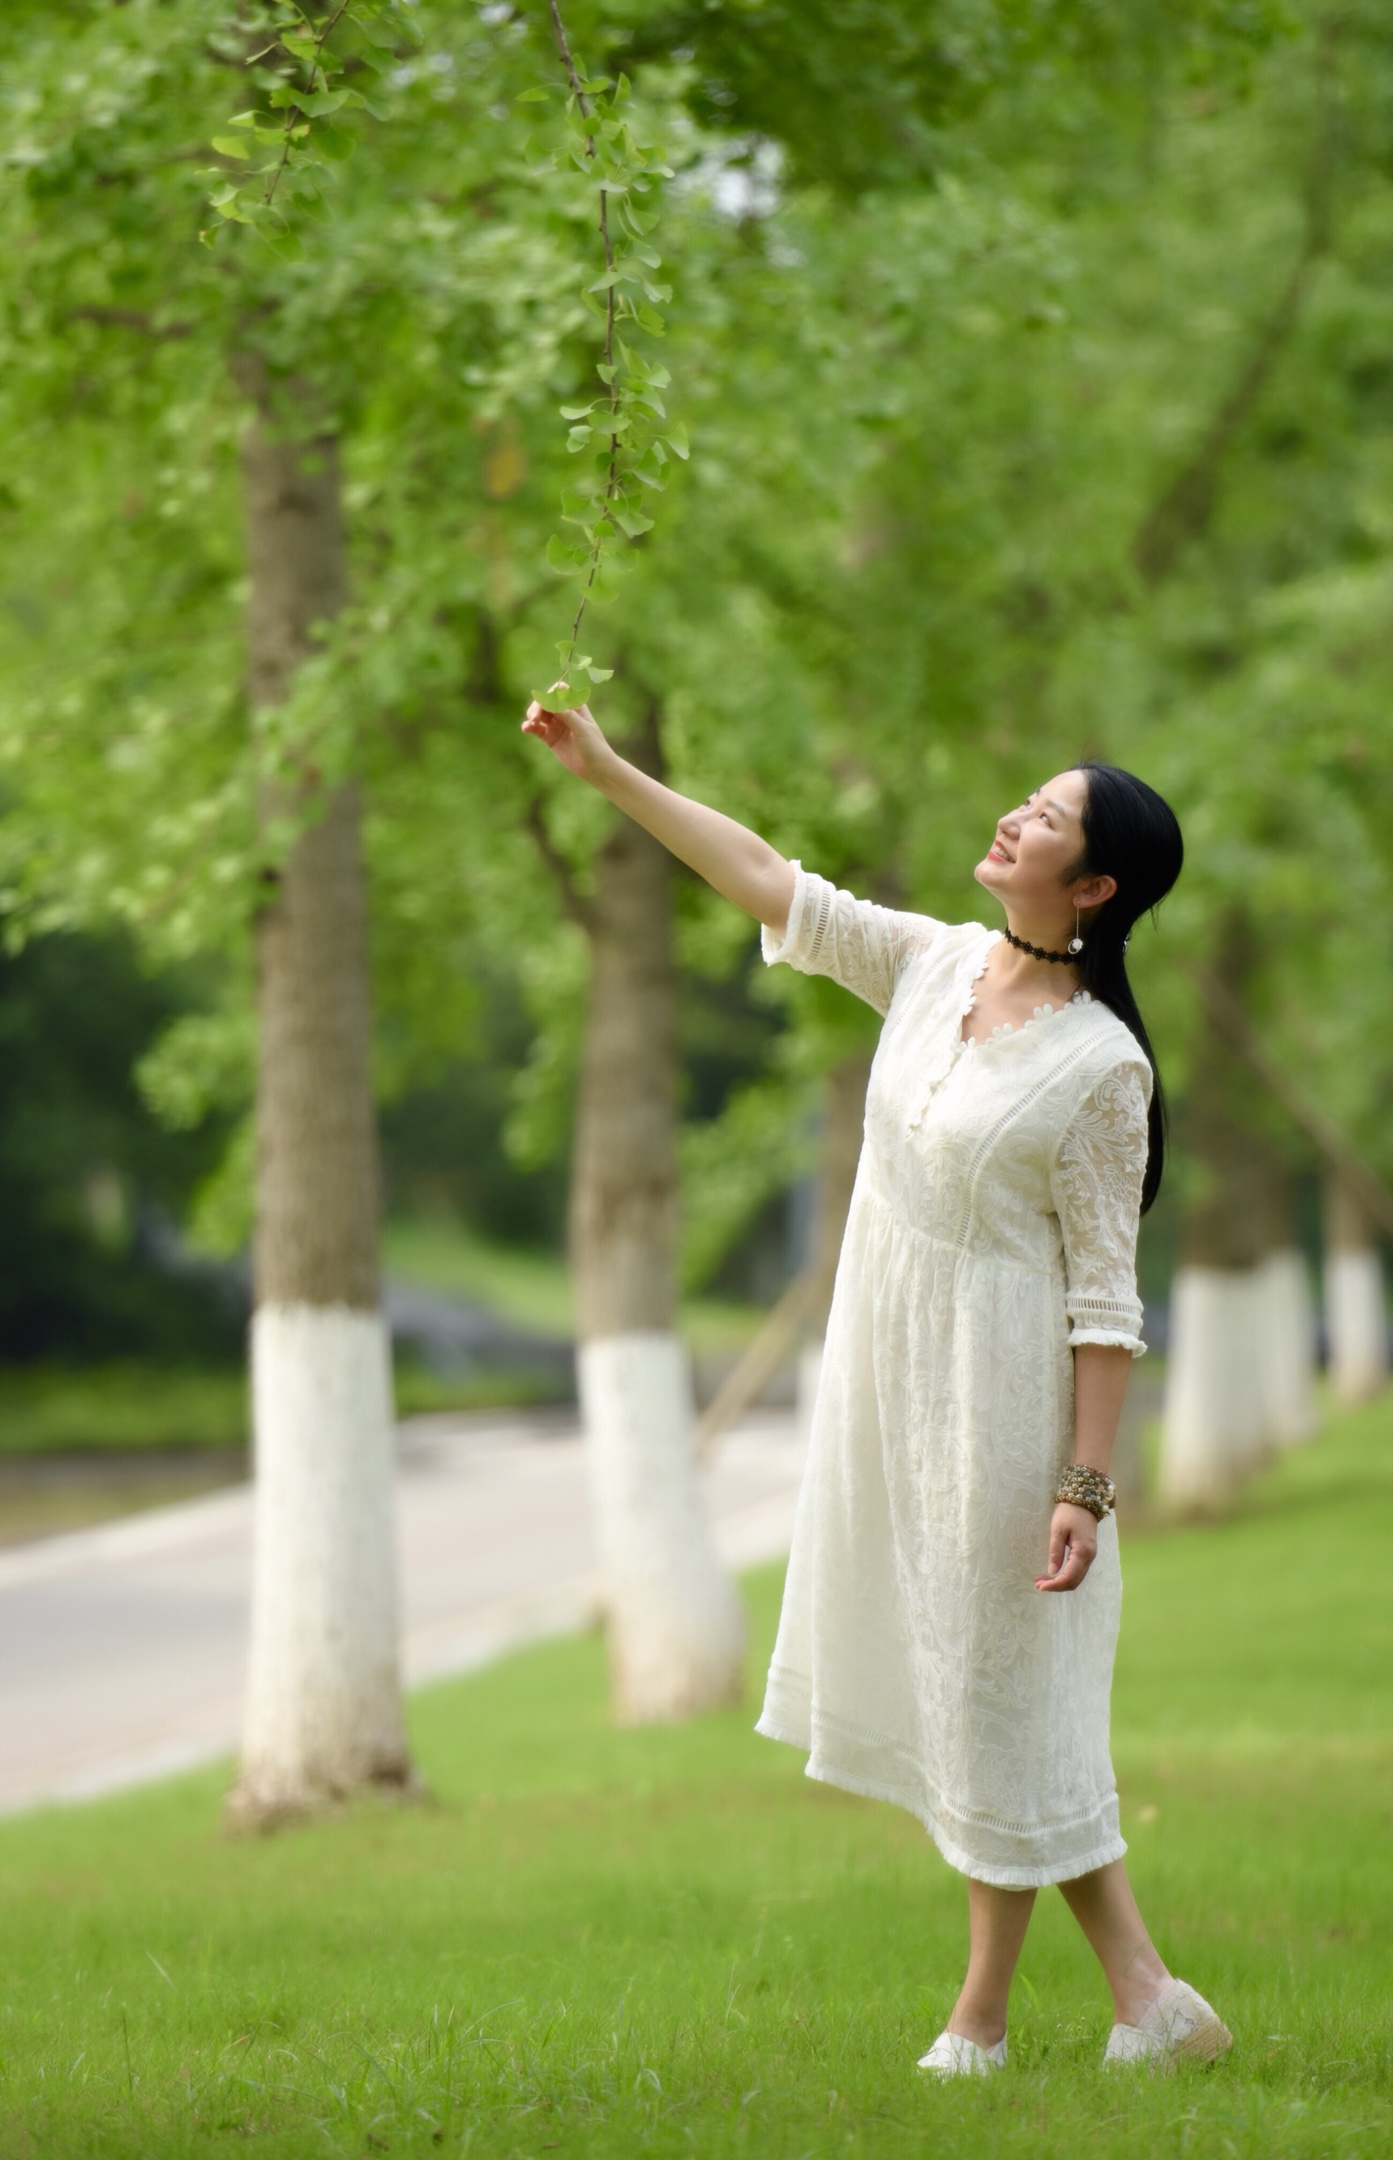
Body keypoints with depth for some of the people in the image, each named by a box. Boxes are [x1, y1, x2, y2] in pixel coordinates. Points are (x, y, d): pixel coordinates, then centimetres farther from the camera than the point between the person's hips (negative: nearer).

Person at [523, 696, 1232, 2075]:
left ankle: (982, 2019, 13)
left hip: (1001, 1393, -7)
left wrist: (1086, 1482, -17)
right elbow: (768, 884, 6)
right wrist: (609, 773, 2)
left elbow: (1106, 1293, -14)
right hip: (891, 1376, 7)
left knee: (999, 1690, 2)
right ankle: (1143, 1996, 16)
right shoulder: (934, 968, 2)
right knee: (957, 1687, 9)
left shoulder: (1102, 1067, -15)